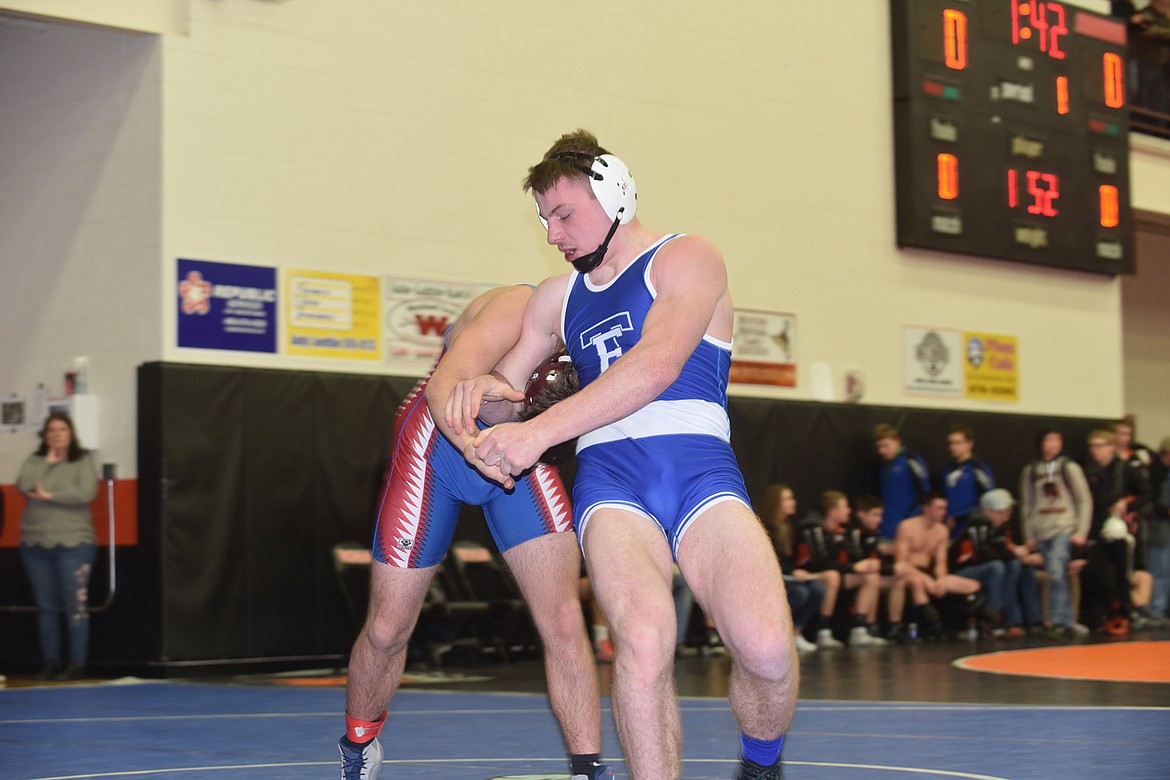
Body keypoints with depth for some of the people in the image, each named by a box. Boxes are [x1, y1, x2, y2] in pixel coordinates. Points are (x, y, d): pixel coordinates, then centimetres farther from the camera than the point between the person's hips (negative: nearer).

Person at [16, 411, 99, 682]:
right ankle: (50, 663, 15)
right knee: (45, 607, 8)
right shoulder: (34, 461, 10)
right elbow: (23, 485, -7)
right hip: (35, 545, 4)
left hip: (73, 543, -4)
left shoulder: (83, 461, 1)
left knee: (76, 606, -5)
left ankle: (77, 664, -1)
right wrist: (49, 460, -6)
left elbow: (86, 493, -14)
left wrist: (49, 495, -11)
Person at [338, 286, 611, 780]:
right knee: (387, 630, 3)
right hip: (440, 441, -4)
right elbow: (445, 385, -40)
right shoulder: (524, 308, -31)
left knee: (564, 623, -14)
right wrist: (476, 445, -61)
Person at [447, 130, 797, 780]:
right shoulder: (556, 297, 25)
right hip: (609, 473, 3)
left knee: (767, 648, -25)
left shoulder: (685, 259, 4)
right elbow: (509, 386, 31)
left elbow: (657, 365, -13)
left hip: (697, 463, -3)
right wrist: (485, 388, 3)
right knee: (643, 640, -29)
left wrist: (540, 430, -21)